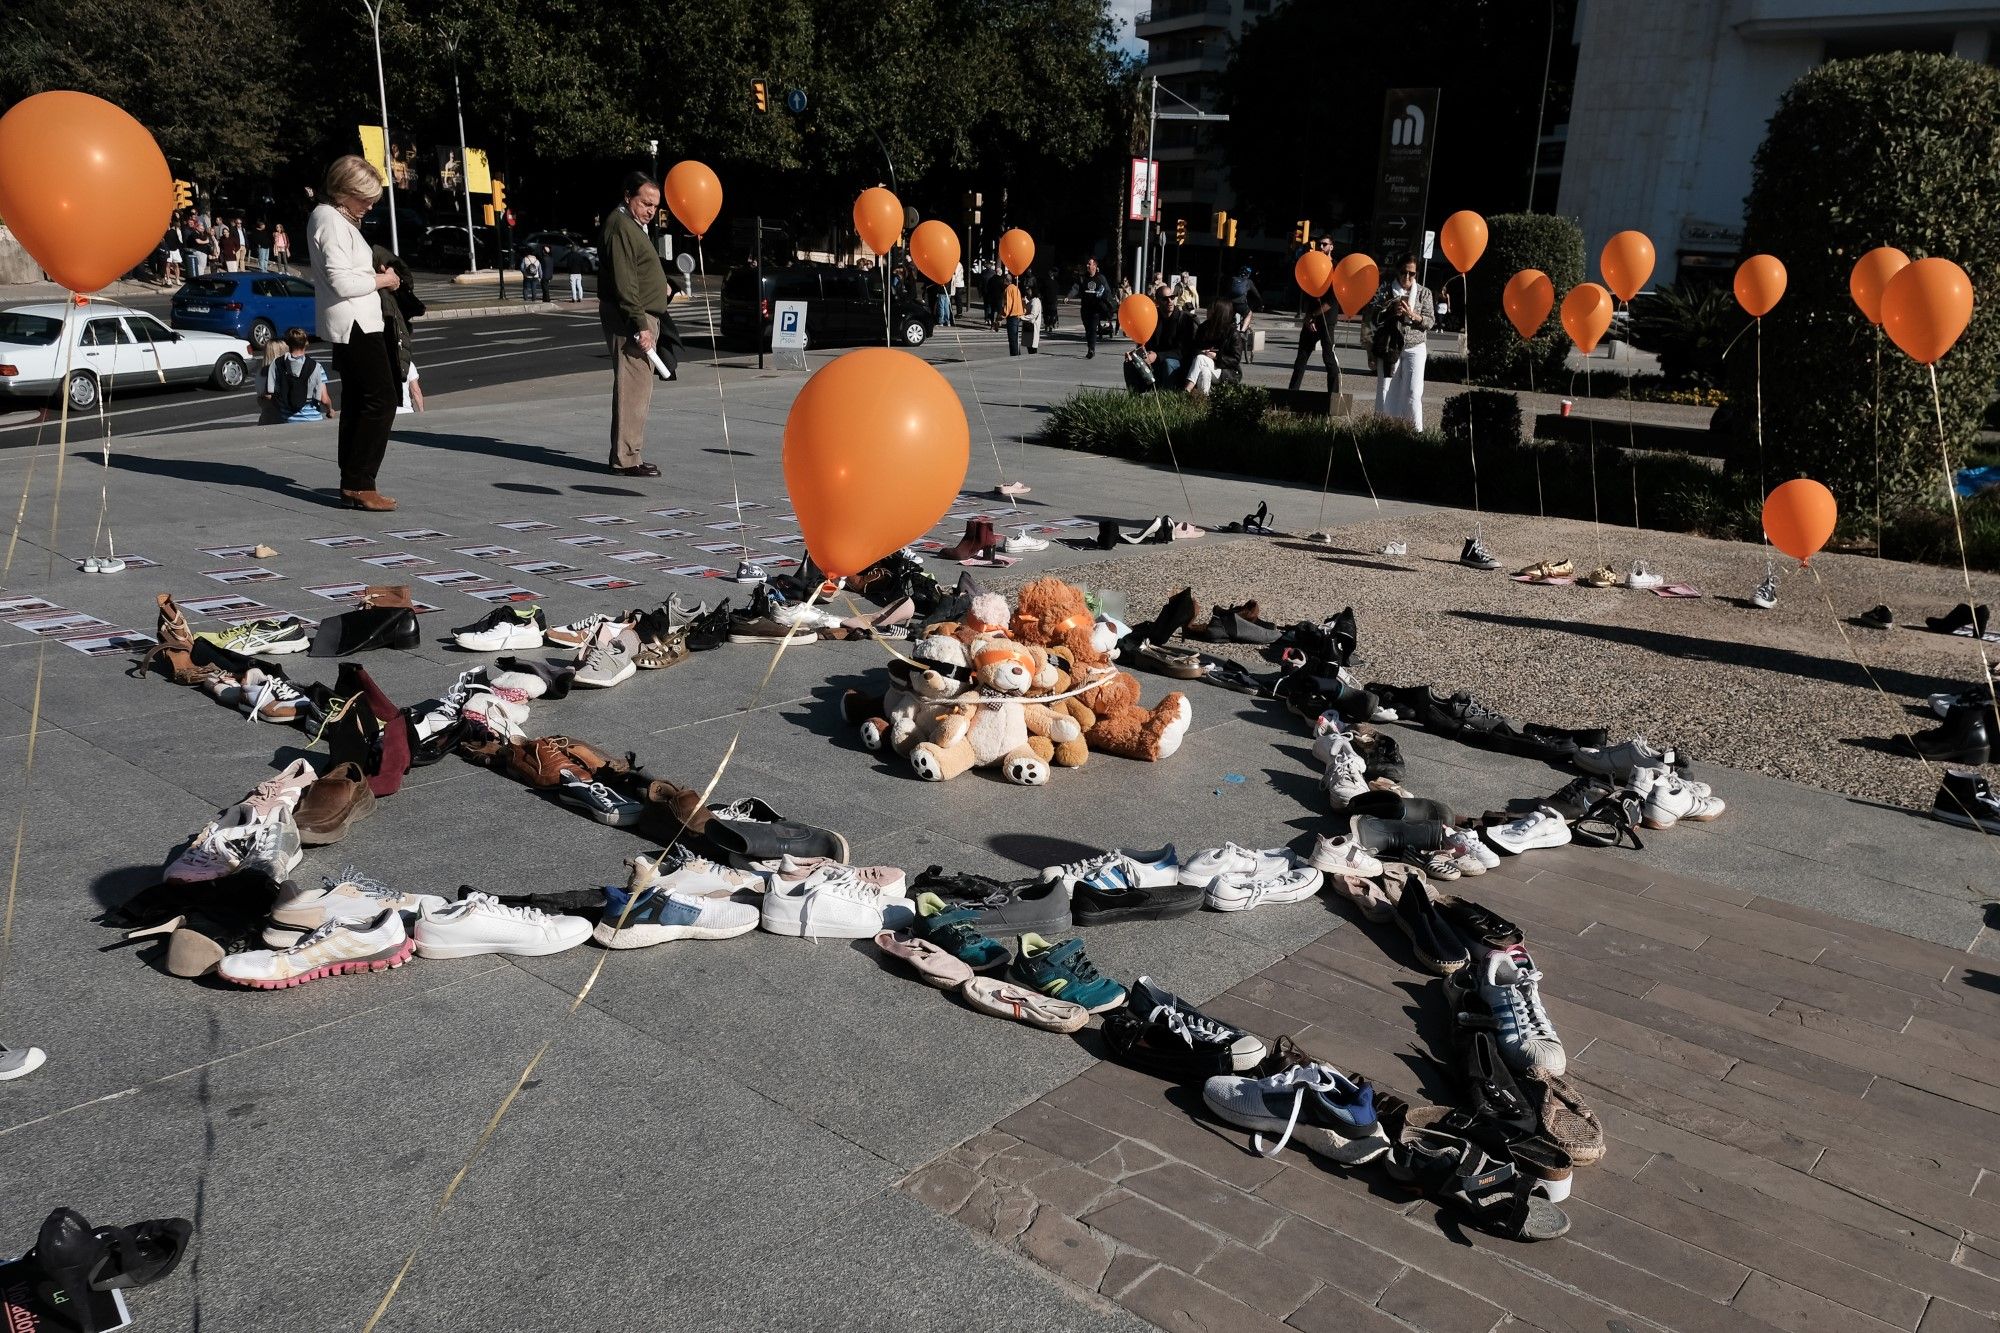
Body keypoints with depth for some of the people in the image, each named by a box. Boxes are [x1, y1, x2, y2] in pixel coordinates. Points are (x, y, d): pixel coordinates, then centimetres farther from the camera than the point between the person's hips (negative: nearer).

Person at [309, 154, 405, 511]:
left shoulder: (337, 219, 18)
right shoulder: (330, 221, -14)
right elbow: (341, 281, -21)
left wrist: (377, 274, 11)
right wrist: (382, 280, -9)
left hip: (355, 324, 11)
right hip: (354, 324, -11)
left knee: (357, 403, 11)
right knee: (382, 400, -11)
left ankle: (352, 485, 15)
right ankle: (358, 484, -10)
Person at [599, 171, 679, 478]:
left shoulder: (634, 225, 20)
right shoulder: (620, 226, -13)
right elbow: (623, 283, -21)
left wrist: (661, 285, 18)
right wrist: (640, 325, -24)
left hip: (643, 317, 11)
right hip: (630, 319, -11)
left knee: (639, 389, 14)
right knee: (633, 388, -11)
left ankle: (629, 454, 20)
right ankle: (626, 458, -8)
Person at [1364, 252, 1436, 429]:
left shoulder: (1424, 292, 7)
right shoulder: (1385, 289, 5)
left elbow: (1431, 322, 2)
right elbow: (1368, 313, -3)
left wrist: (1413, 315, -16)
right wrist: (1389, 311, -18)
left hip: (1414, 348, 0)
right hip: (1388, 347, 0)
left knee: (1413, 393, -9)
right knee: (1385, 391, -2)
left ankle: (1416, 432, -4)